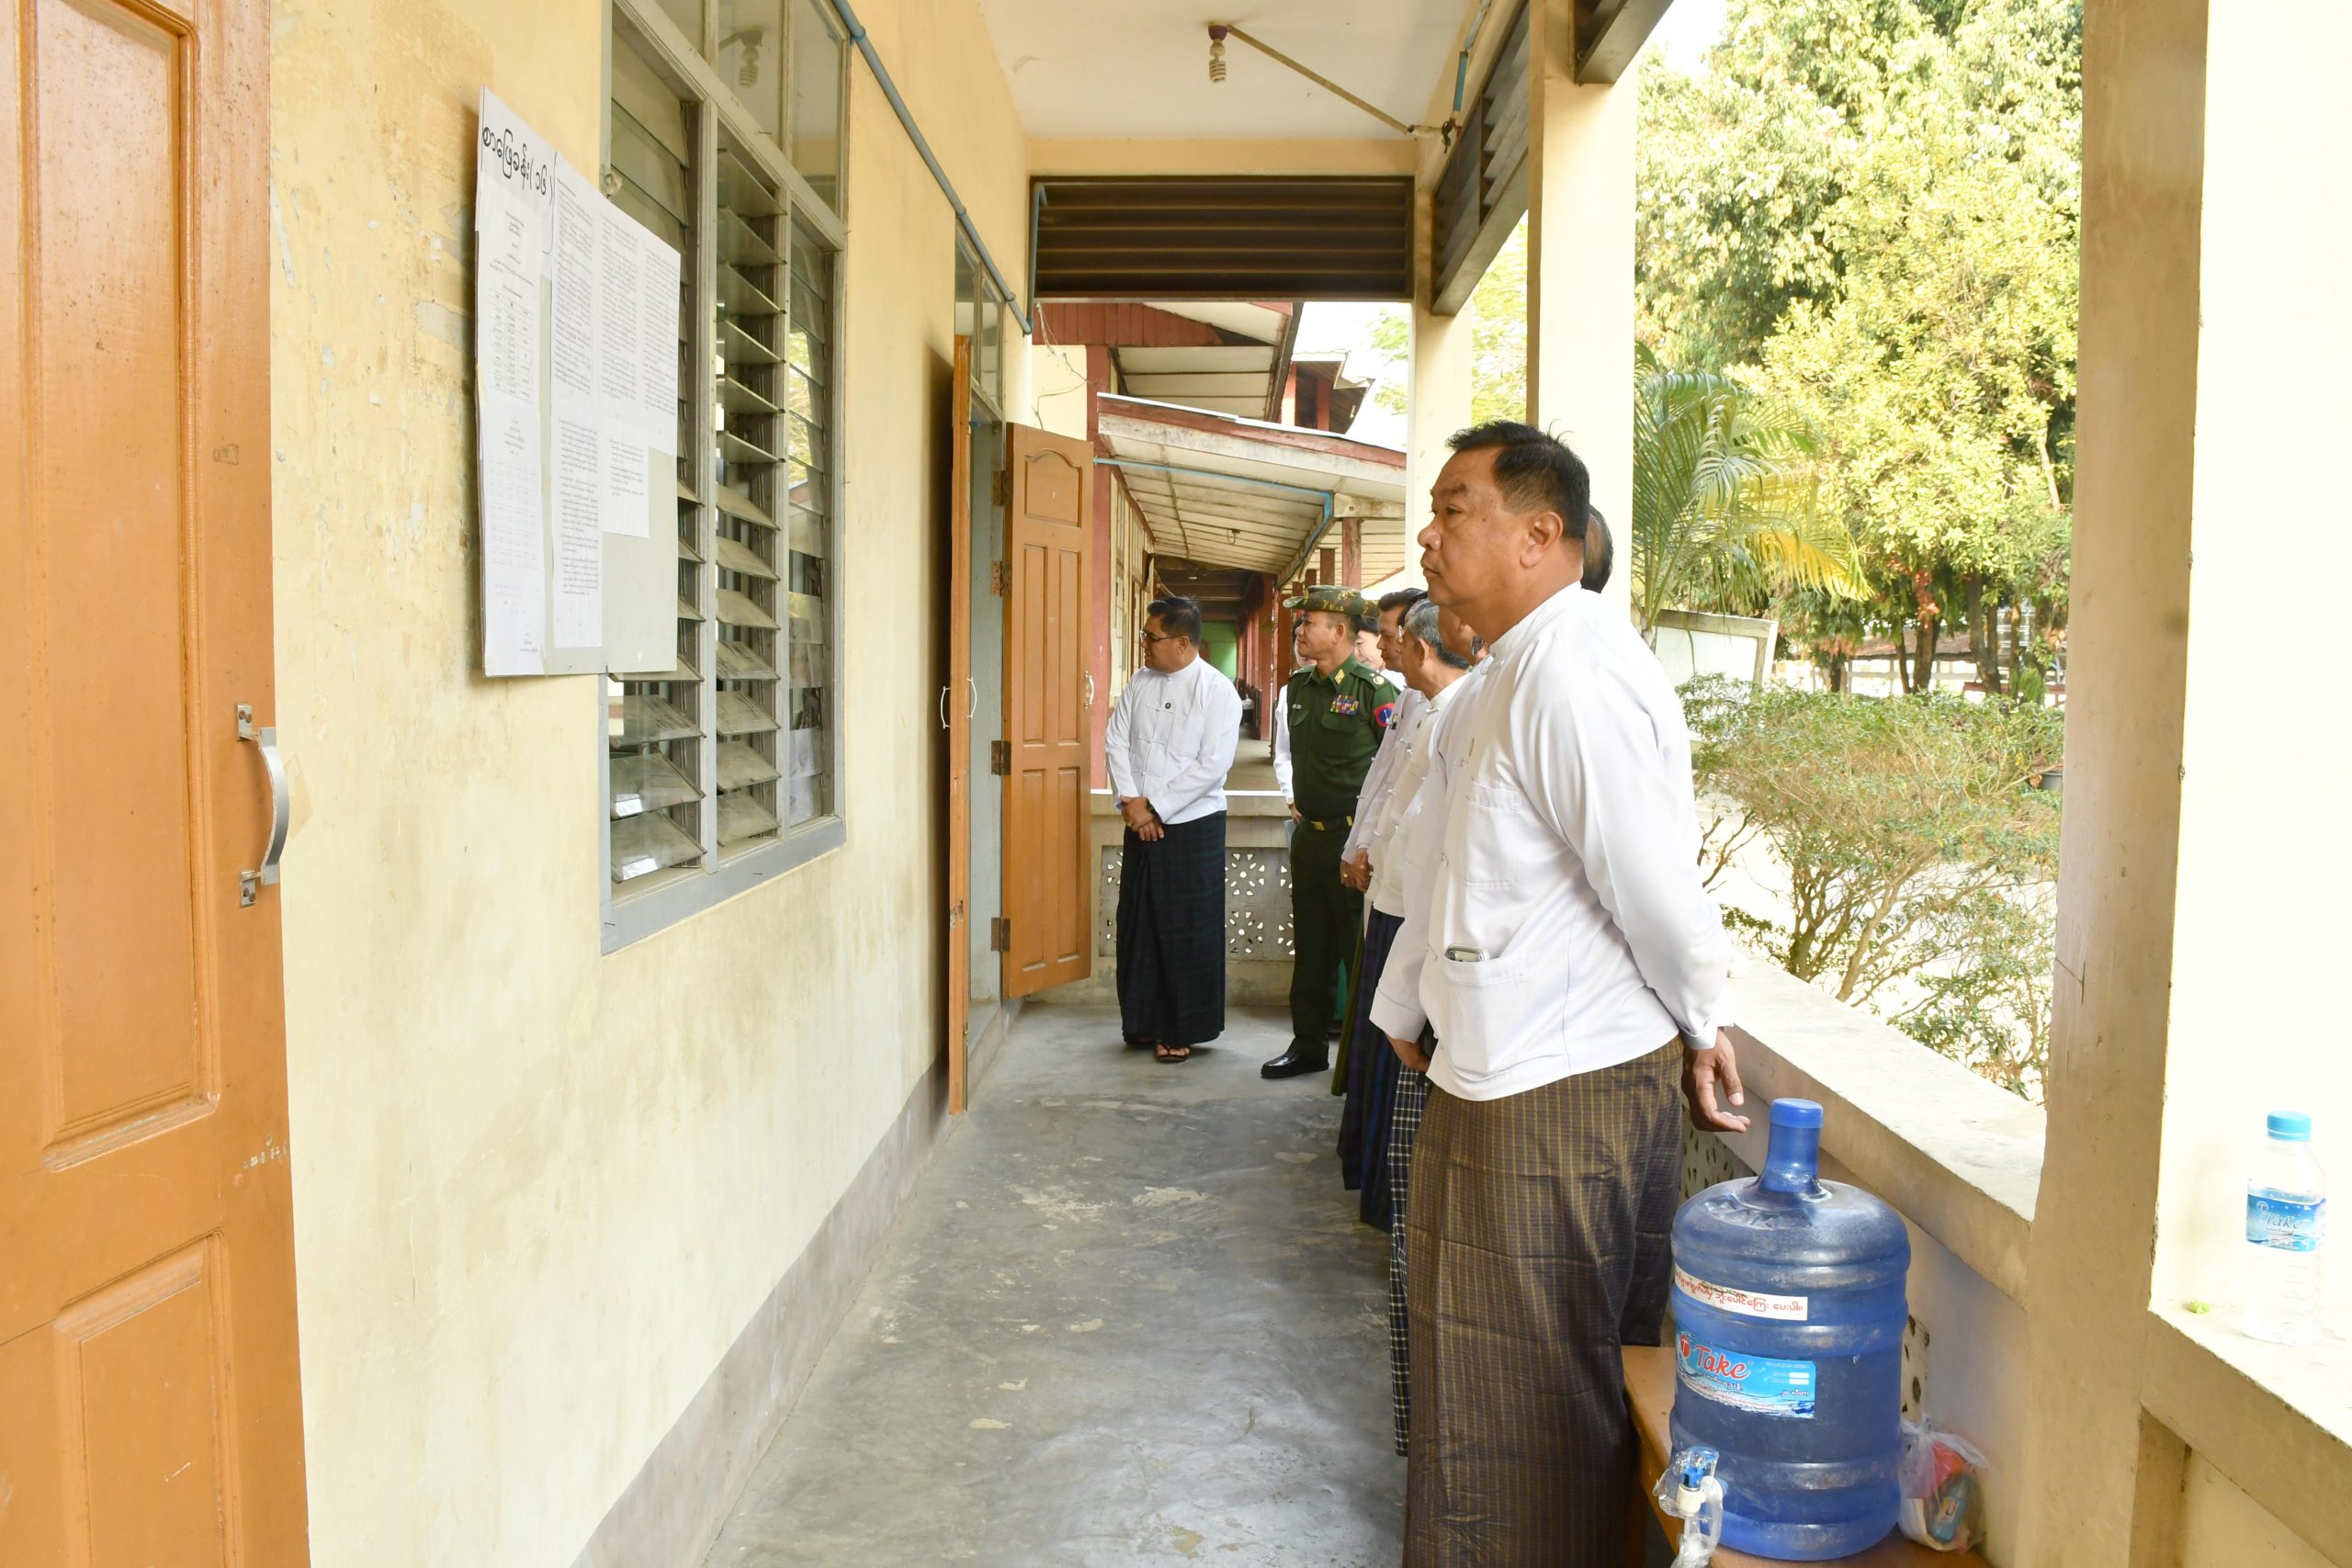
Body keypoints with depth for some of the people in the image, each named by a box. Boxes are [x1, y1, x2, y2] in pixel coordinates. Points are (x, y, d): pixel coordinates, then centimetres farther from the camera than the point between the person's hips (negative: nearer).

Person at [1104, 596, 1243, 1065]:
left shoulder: (1218, 691, -10)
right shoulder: (1140, 683, 6)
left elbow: (1212, 766, -16)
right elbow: (1115, 741, 5)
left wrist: (1156, 809, -15)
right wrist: (1131, 802, -9)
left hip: (1192, 827, -5)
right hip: (1141, 826, 5)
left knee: (1186, 933, 1)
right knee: (1137, 925, 11)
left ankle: (1181, 1031, 13)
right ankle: (1143, 1021, 25)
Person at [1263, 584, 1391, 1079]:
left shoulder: (1372, 689, -13)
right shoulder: (1295, 689, 9)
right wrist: (1293, 798, 14)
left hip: (1355, 835, -7)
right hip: (1309, 832, 7)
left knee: (1360, 947, 1)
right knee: (1310, 946, 14)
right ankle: (1308, 1043, 25)